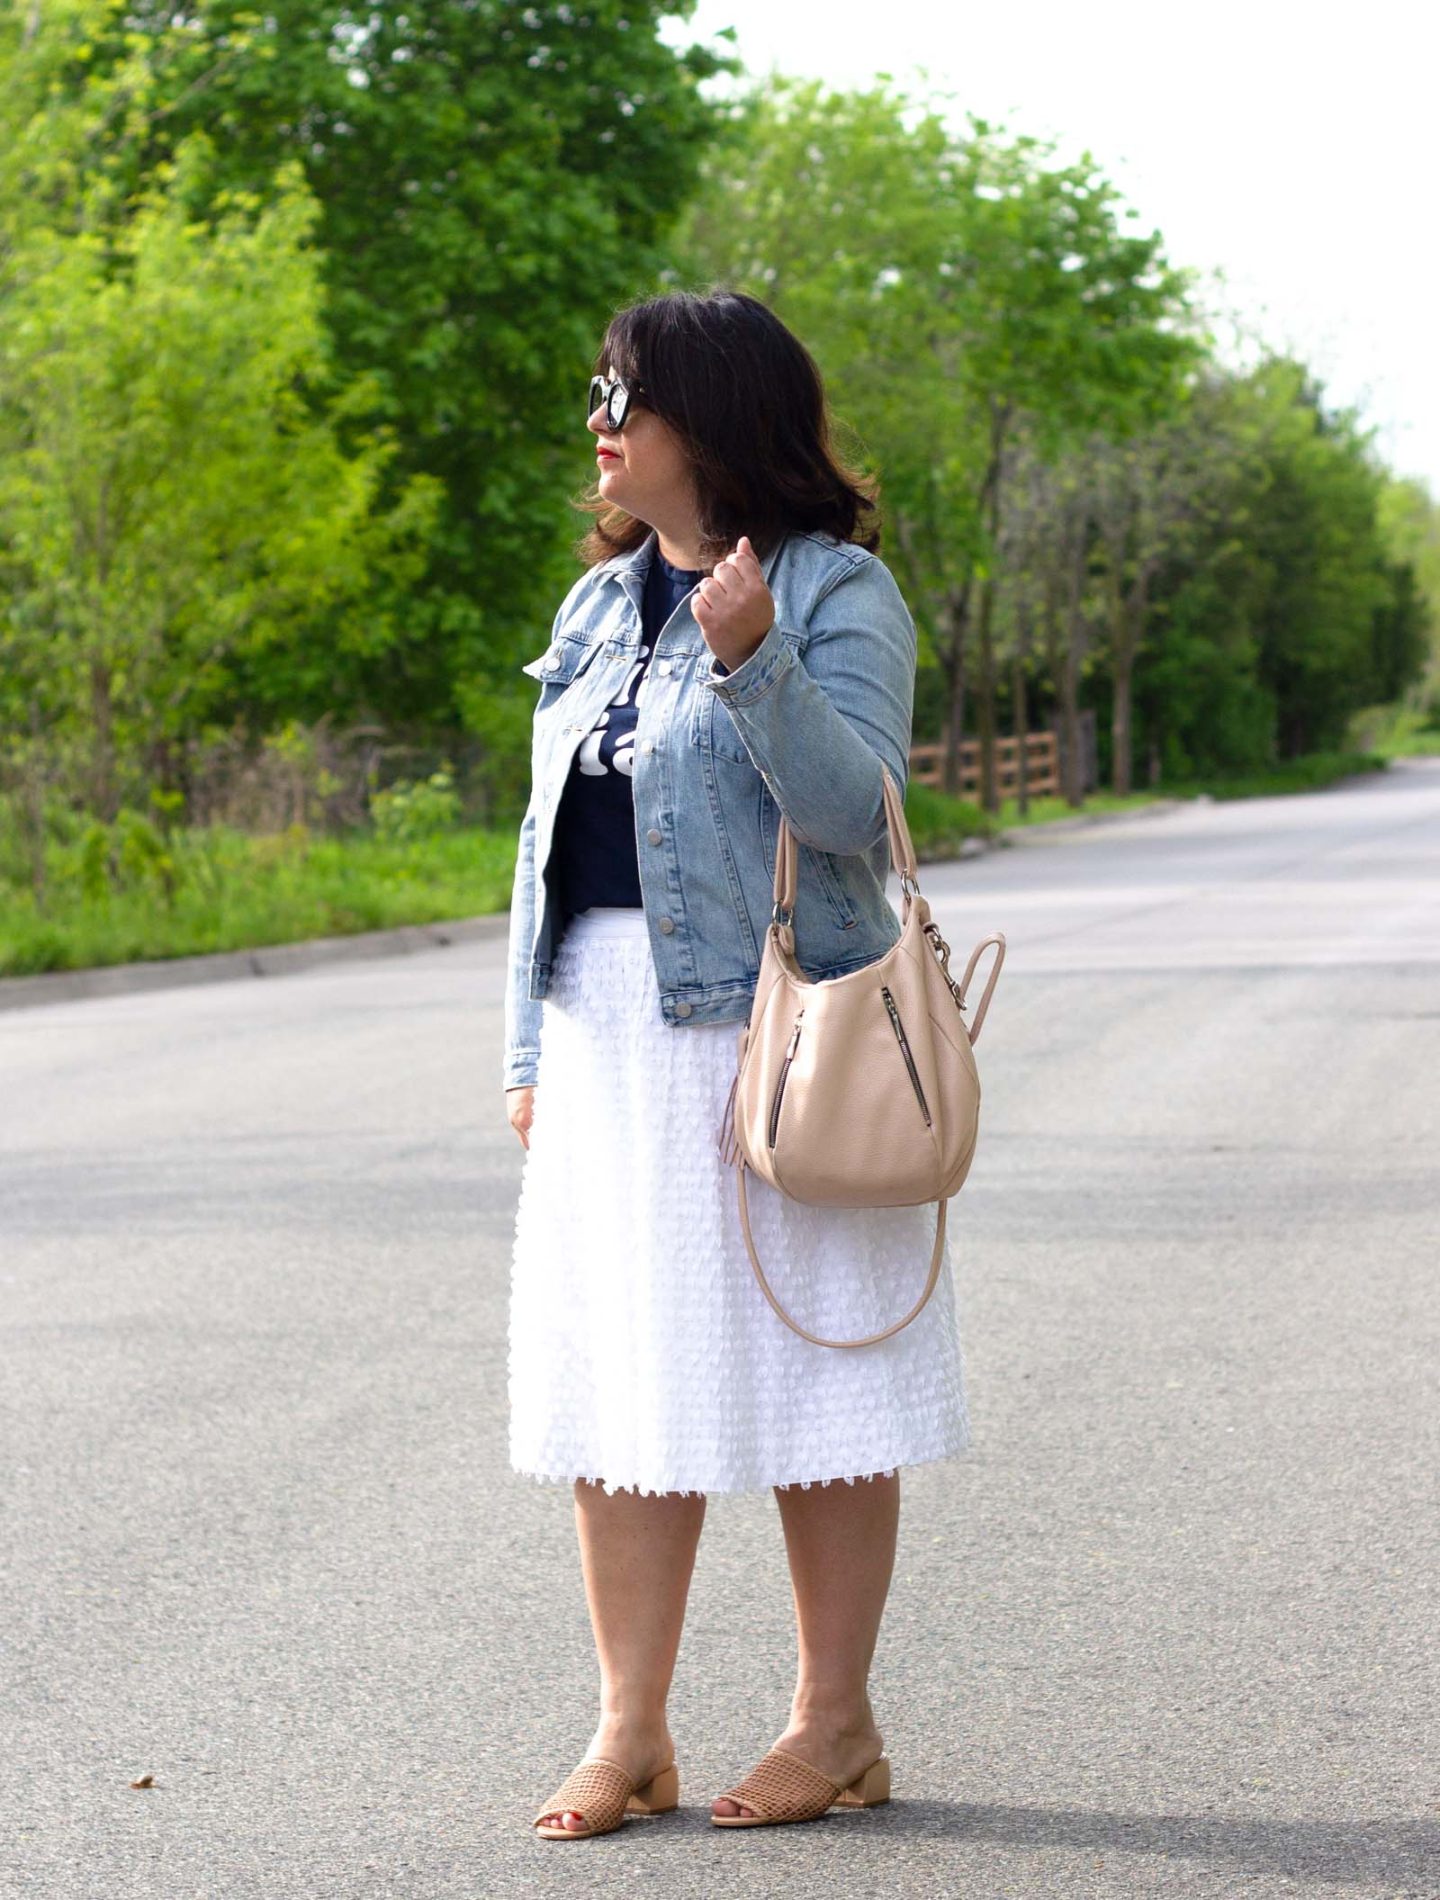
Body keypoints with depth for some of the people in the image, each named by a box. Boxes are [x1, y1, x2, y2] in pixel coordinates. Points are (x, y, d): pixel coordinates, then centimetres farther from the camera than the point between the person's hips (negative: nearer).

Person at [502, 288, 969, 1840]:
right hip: (608, 1035, 7)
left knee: (808, 1368, 0)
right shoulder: (601, 602, 17)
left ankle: (835, 1725, 12)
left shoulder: (836, 591, -4)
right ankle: (630, 1734, 13)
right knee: (619, 1371, 6)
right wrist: (530, 1047, 15)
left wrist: (753, 663, -27)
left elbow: (855, 810, -15)